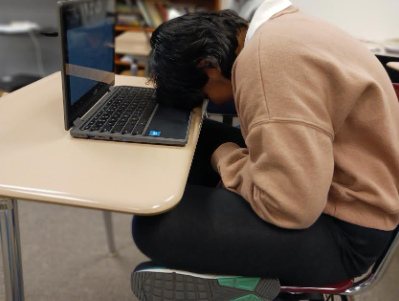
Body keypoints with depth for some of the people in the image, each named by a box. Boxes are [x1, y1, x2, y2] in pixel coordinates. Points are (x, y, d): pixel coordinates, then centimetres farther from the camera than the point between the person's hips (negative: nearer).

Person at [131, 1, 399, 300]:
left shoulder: (267, 61, -26)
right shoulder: (271, 31, 5)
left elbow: (289, 205, -30)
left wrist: (221, 156, -13)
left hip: (345, 229, -10)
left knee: (154, 223, -23)